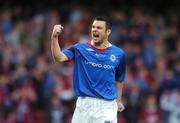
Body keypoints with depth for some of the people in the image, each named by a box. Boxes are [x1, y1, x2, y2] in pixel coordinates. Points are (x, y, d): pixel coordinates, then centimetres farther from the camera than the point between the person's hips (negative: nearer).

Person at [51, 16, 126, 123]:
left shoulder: (118, 54, 4)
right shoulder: (80, 49, 1)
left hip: (107, 105, 0)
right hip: (84, 103, 0)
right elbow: (59, 57, -14)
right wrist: (54, 37, -27)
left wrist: (119, 100, 19)